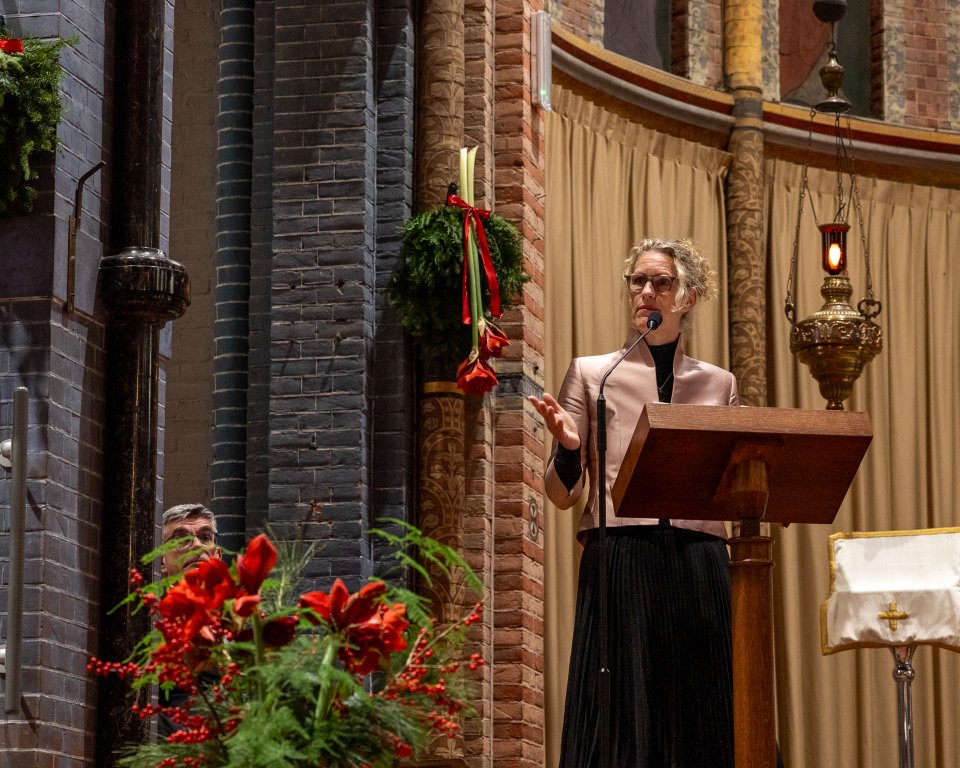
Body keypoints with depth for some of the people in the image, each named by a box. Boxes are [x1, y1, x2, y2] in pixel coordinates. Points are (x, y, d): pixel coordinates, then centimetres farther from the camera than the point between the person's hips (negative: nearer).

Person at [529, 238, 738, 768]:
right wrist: (567, 446, -14)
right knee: (623, 721, -4)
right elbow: (563, 495, 5)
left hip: (699, 565, 2)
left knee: (701, 721, 2)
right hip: (620, 561, -2)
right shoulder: (591, 373, 8)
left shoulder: (719, 385, 15)